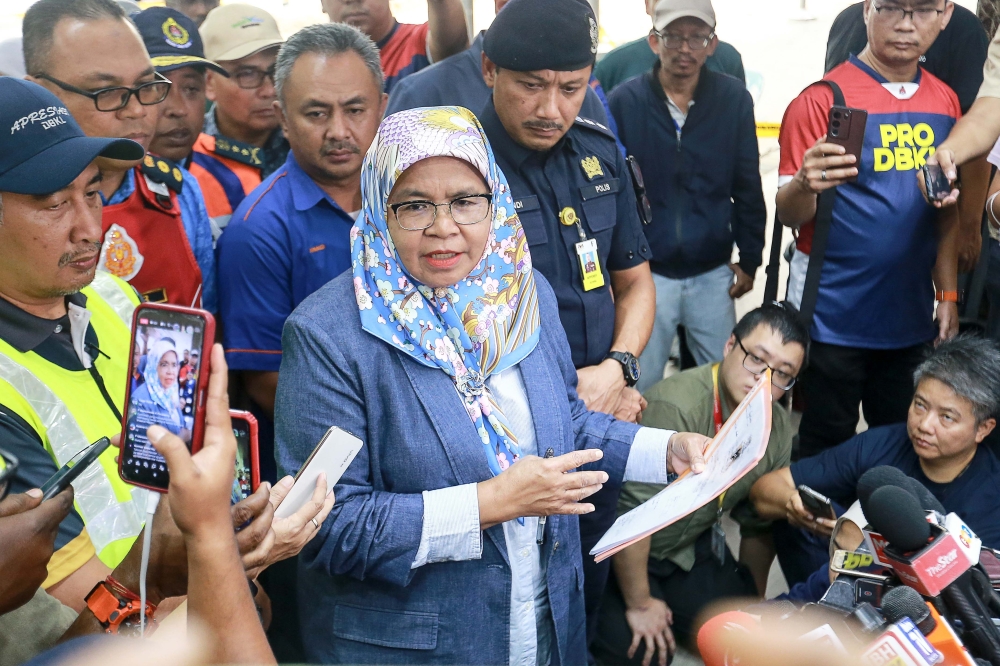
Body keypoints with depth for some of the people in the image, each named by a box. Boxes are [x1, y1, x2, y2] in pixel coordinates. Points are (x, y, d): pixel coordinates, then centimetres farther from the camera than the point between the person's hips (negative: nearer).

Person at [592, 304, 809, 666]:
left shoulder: (780, 432, -7)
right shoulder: (676, 407, -33)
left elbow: (759, 527, 7)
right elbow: (631, 513, -30)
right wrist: (638, 605, -19)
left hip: (690, 548, 7)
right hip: (621, 548, -7)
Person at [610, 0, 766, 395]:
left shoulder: (734, 100, -2)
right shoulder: (624, 101, -6)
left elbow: (747, 187, 5)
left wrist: (750, 258, 6)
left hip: (712, 273, 2)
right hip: (644, 271, -1)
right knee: (639, 388, 9)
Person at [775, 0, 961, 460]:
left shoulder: (944, 103, 5)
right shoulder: (822, 99, -12)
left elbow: (947, 211, 14)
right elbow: (789, 215, -12)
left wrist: (948, 295, 11)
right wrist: (805, 185, -34)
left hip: (912, 317, 5)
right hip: (833, 319, -5)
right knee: (825, 452, 6)